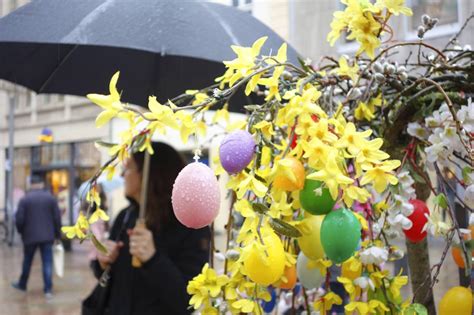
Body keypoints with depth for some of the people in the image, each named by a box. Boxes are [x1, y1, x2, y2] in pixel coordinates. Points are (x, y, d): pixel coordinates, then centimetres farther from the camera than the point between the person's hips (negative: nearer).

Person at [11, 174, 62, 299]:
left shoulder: (24, 199, -5)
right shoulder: (50, 198, -1)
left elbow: (19, 219, -6)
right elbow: (57, 218, -1)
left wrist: (22, 232, 12)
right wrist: (57, 234, 8)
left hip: (30, 236, 0)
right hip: (47, 236, 0)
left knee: (27, 261, 17)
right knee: (47, 263, 2)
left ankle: (22, 284, 32)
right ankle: (48, 290, -3)